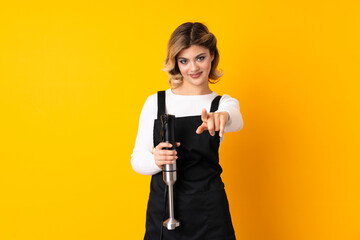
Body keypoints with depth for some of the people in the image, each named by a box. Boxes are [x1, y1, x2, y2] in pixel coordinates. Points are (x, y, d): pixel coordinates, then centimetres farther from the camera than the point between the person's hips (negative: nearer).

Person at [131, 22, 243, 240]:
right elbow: (137, 159, 0)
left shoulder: (224, 103, 3)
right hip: (162, 207, 0)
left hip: (209, 212, 0)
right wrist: (155, 160, -23)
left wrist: (222, 116, -46)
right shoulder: (155, 103, 2)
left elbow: (236, 122, -22)